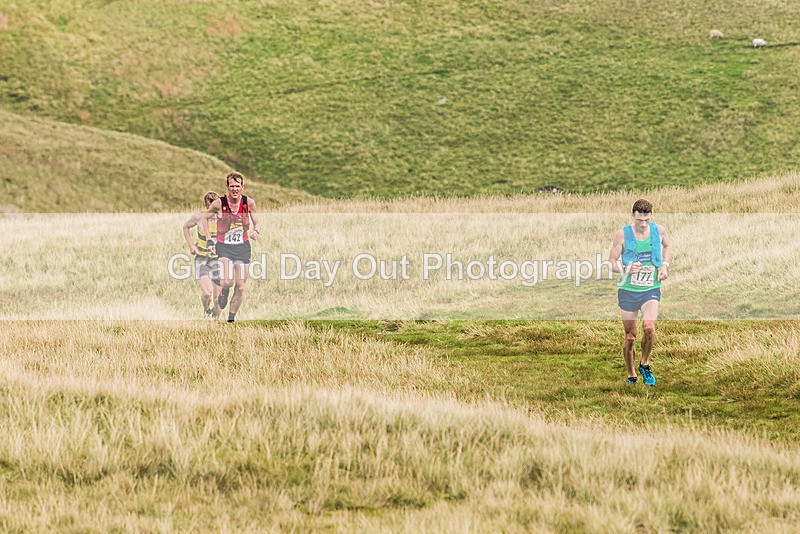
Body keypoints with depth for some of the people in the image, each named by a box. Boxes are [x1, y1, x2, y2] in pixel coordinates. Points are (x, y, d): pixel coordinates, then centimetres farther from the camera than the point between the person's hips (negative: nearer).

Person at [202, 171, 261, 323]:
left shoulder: (249, 203, -5)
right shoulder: (219, 203, -10)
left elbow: (256, 222, 8)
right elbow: (204, 218, 5)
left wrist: (256, 231, -15)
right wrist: (209, 241, -3)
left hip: (242, 247, 2)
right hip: (223, 247, -2)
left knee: (240, 287, 1)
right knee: (227, 282, -22)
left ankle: (231, 317, 18)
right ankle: (224, 293, 15)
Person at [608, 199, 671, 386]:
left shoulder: (659, 230, -3)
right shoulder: (623, 235, -9)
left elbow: (666, 246, 21)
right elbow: (612, 262, -1)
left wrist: (665, 265, 4)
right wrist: (626, 269, -22)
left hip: (651, 289, 0)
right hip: (628, 291, 0)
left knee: (649, 327, -24)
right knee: (630, 337, 3)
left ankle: (645, 364, 0)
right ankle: (631, 376, 23)